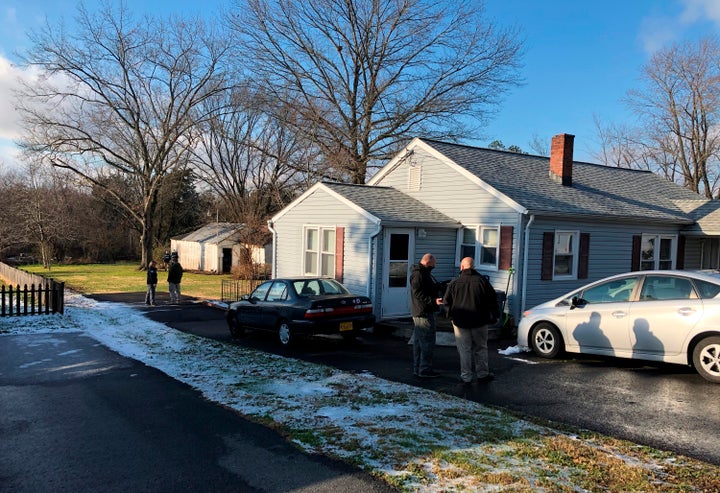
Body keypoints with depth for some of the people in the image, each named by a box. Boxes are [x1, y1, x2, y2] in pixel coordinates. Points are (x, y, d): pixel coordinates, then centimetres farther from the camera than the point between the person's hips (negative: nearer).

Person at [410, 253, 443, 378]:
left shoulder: (422, 273, 17)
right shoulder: (418, 274, -17)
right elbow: (418, 294, -25)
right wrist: (434, 301, -30)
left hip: (418, 313, 11)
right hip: (424, 313, -11)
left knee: (418, 342, 14)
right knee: (427, 342, -6)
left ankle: (417, 368, 22)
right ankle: (425, 370, -1)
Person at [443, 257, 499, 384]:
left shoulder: (454, 283, -3)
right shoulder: (482, 280, -3)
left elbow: (446, 302, 3)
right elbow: (492, 299, 0)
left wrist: (452, 316, 18)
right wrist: (495, 315, 11)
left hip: (460, 322, -1)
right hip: (479, 321, 1)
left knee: (464, 350, 5)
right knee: (481, 348, 13)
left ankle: (466, 376, 9)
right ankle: (482, 374, 19)